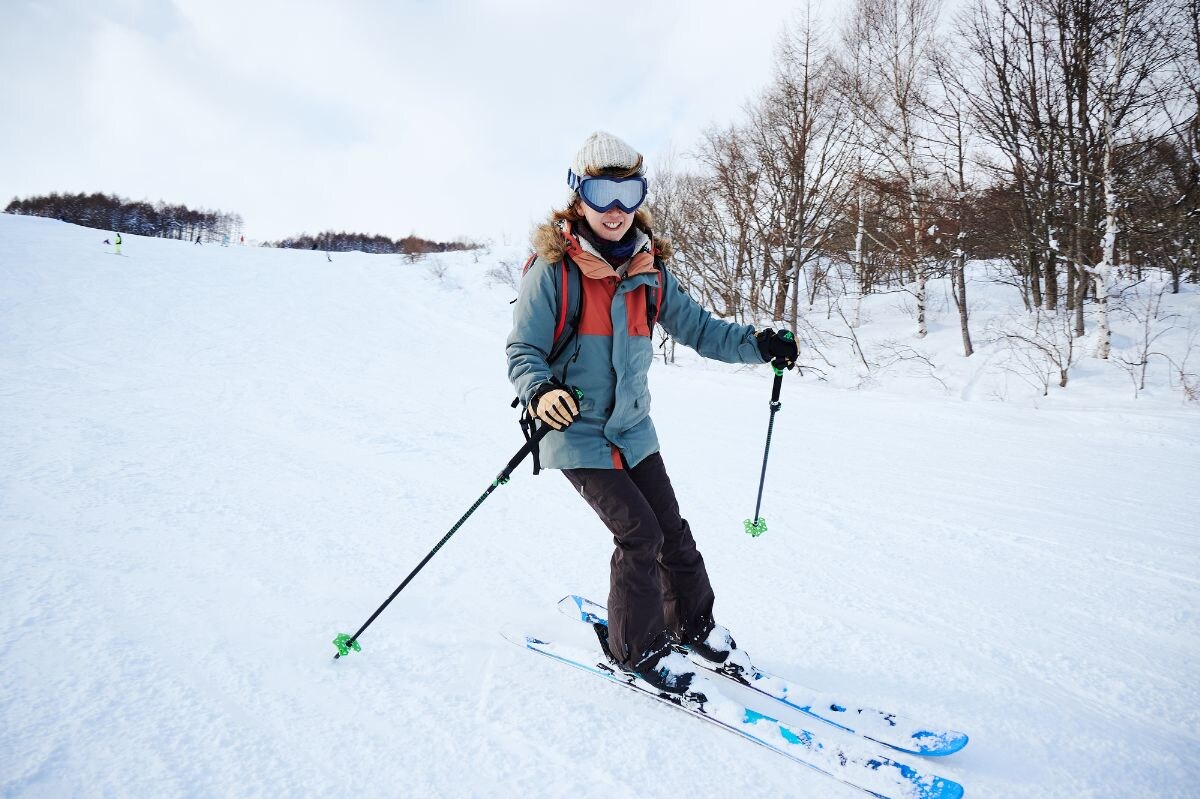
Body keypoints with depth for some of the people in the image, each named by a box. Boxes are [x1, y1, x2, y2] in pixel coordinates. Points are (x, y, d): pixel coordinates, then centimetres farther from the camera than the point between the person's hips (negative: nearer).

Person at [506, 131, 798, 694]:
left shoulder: (650, 271, 1)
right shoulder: (552, 269, -14)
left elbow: (697, 328, 6)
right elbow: (522, 351, -13)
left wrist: (757, 344, -9)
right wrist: (539, 392, -34)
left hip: (633, 429, 5)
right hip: (577, 432, -5)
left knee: (672, 531, 10)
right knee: (639, 532, -10)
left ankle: (693, 625, 35)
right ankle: (634, 648, 13)